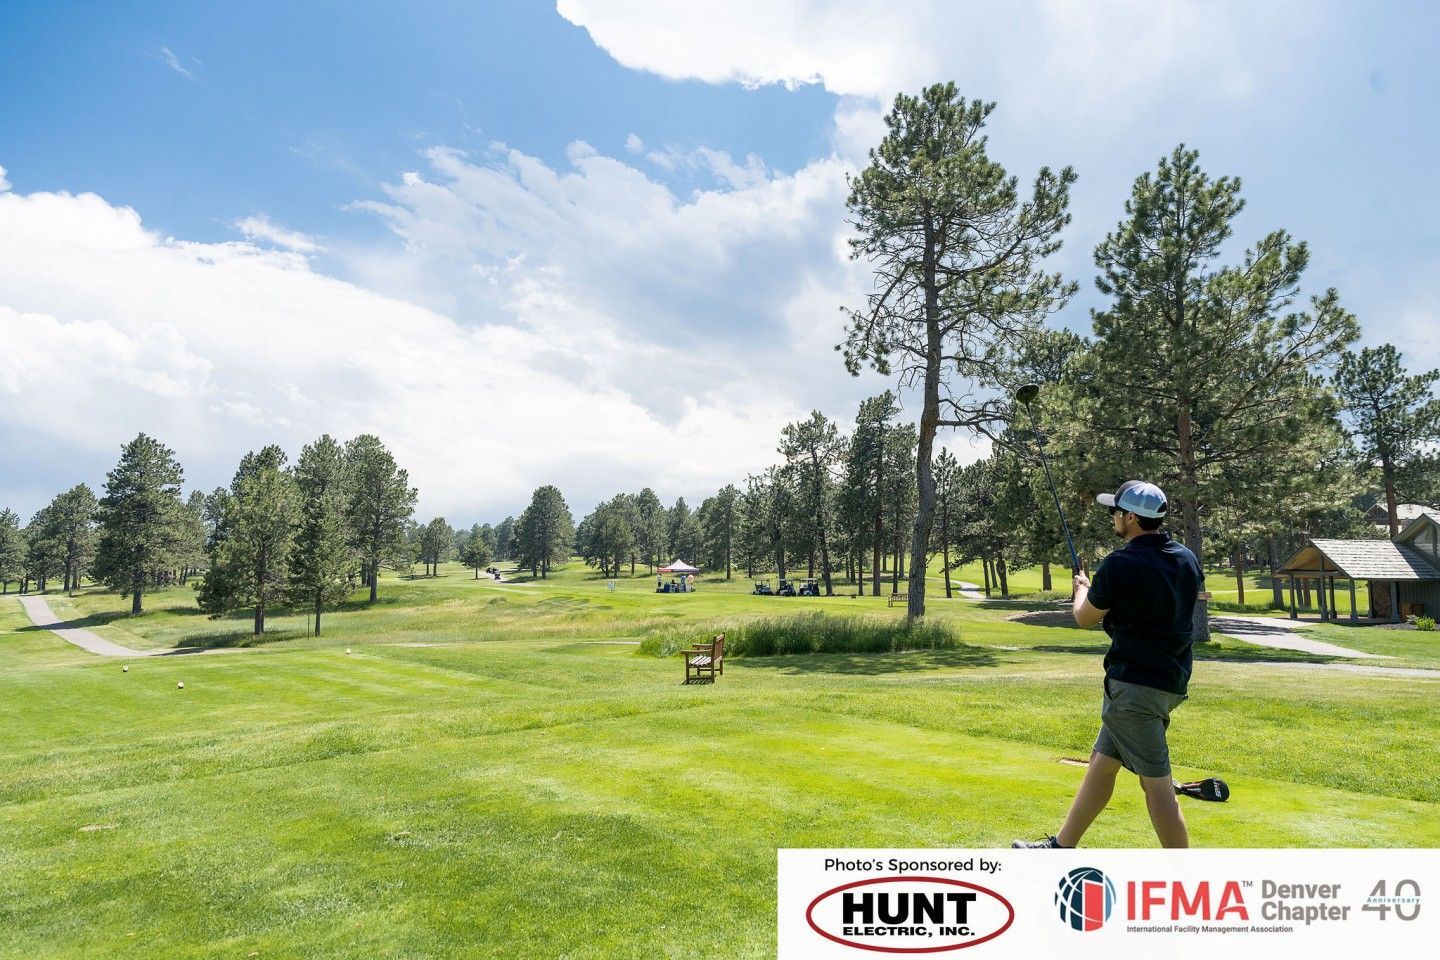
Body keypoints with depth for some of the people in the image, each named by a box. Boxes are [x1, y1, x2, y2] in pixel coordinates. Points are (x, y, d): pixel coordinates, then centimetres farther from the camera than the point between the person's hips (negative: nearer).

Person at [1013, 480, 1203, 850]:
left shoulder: (1119, 565, -17)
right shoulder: (1188, 559, 5)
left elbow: (1085, 617, -3)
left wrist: (1082, 588, 19)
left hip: (1134, 684, -9)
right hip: (1171, 680, 9)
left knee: (1156, 783, -3)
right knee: (1101, 761, 16)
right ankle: (1062, 846, 28)